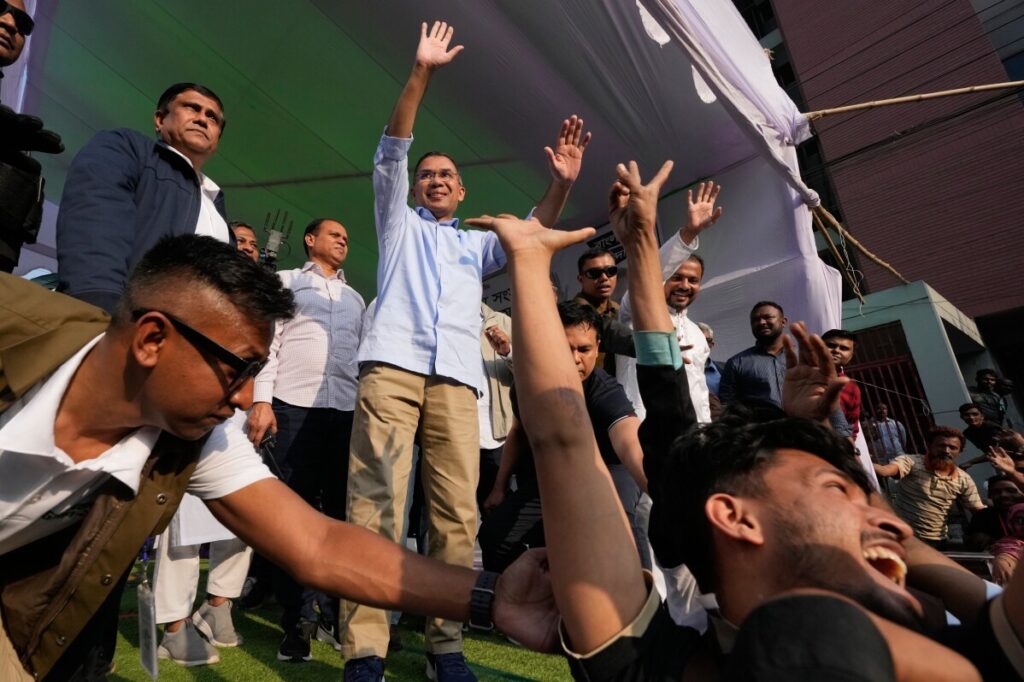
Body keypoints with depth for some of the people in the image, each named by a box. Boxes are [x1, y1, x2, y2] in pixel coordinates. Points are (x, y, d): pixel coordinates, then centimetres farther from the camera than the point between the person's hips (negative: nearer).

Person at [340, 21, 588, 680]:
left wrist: (561, 184, 1)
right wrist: (421, 73, 6)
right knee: (376, 505, -12)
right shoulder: (400, 224, 26)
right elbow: (391, 153, 14)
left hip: (457, 378, 2)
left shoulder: (477, 243, 32)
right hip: (392, 366, -1)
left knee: (458, 513, -6)